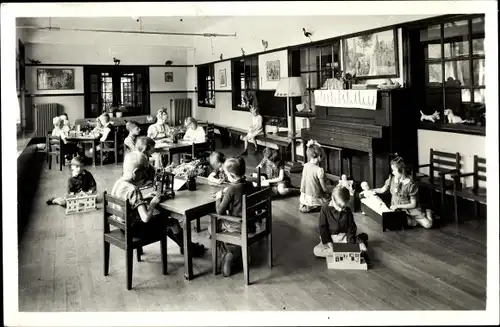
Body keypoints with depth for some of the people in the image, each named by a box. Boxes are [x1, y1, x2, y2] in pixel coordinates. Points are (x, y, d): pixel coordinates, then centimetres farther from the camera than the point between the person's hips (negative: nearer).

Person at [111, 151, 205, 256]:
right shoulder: (133, 190, -30)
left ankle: (185, 246, 36)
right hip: (135, 229, -9)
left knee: (162, 217, 25)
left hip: (123, 225, 9)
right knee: (172, 222, 5)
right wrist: (153, 203, -19)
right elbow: (146, 218, -35)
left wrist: (145, 199, 3)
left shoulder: (118, 183, -4)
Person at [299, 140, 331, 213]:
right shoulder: (319, 170, -23)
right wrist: (330, 191, 4)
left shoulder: (305, 166, -3)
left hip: (305, 196, 7)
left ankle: (304, 206, 7)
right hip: (315, 198, -7)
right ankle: (311, 207, -3)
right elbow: (324, 188, -15)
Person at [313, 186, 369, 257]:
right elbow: (322, 227, -7)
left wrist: (351, 241, -16)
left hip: (344, 237, 0)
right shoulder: (325, 208, -9)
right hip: (330, 237, 0)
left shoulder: (348, 211, -3)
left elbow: (351, 227, 1)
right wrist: (328, 242, -17)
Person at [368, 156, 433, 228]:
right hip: (396, 210, 4)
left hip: (410, 209, -4)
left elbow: (413, 205, -9)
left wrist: (398, 206, -15)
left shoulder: (411, 184, -13)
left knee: (428, 224, -22)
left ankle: (426, 214, 16)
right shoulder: (392, 179, 0)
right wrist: (372, 191, 5)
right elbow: (383, 190, 18)